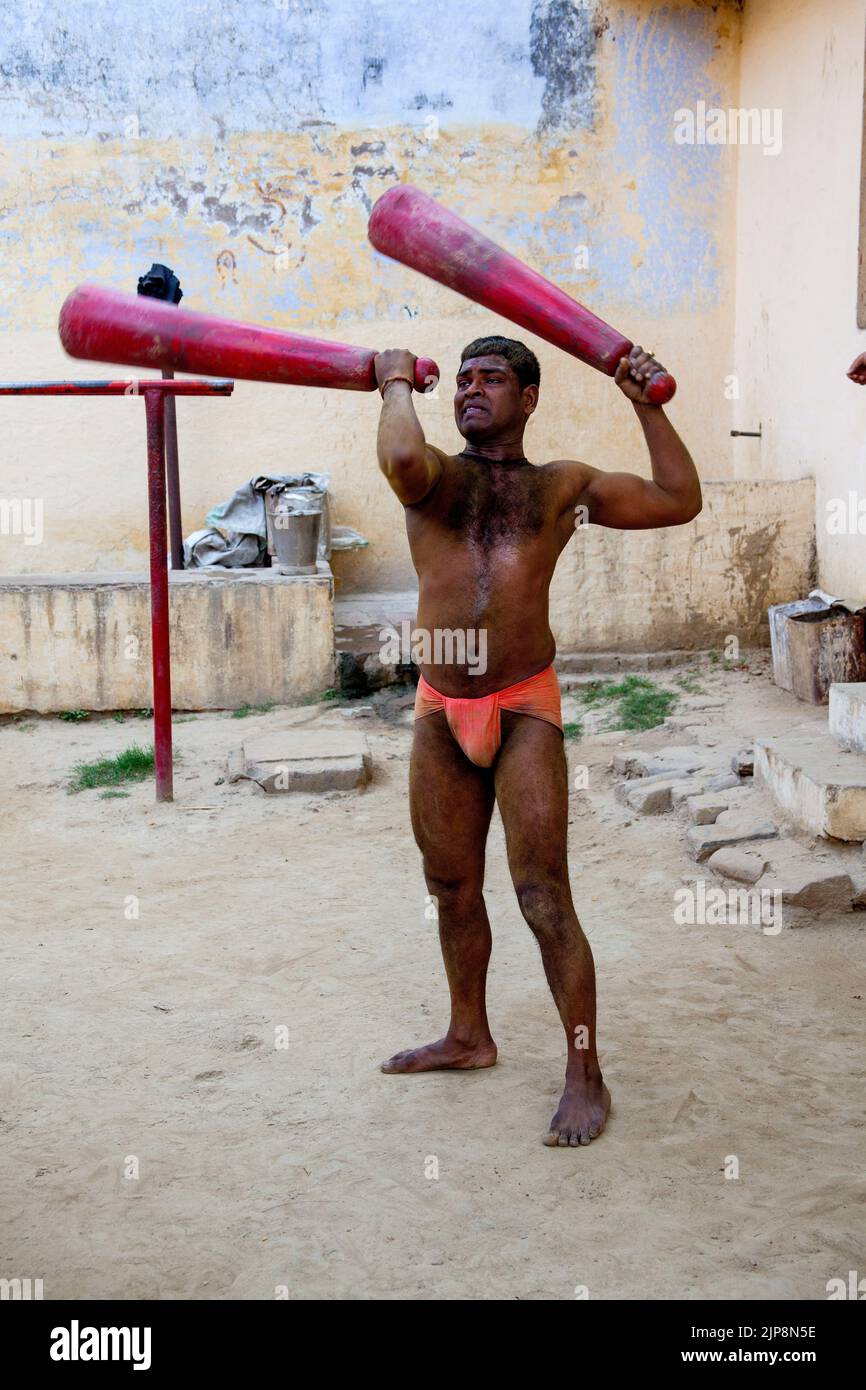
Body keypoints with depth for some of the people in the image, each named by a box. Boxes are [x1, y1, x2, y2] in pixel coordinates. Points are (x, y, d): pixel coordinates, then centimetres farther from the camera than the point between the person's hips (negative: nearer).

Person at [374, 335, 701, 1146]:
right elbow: (401, 457, -21)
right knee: (452, 889, 16)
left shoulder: (562, 486, 7)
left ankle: (585, 1077, 3)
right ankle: (469, 1038, 35)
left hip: (523, 711, -3)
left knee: (543, 899, -7)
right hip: (440, 713, 3)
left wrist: (647, 406, 6)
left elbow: (679, 501, 8)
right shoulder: (434, 475, 5)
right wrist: (398, 387, -4)